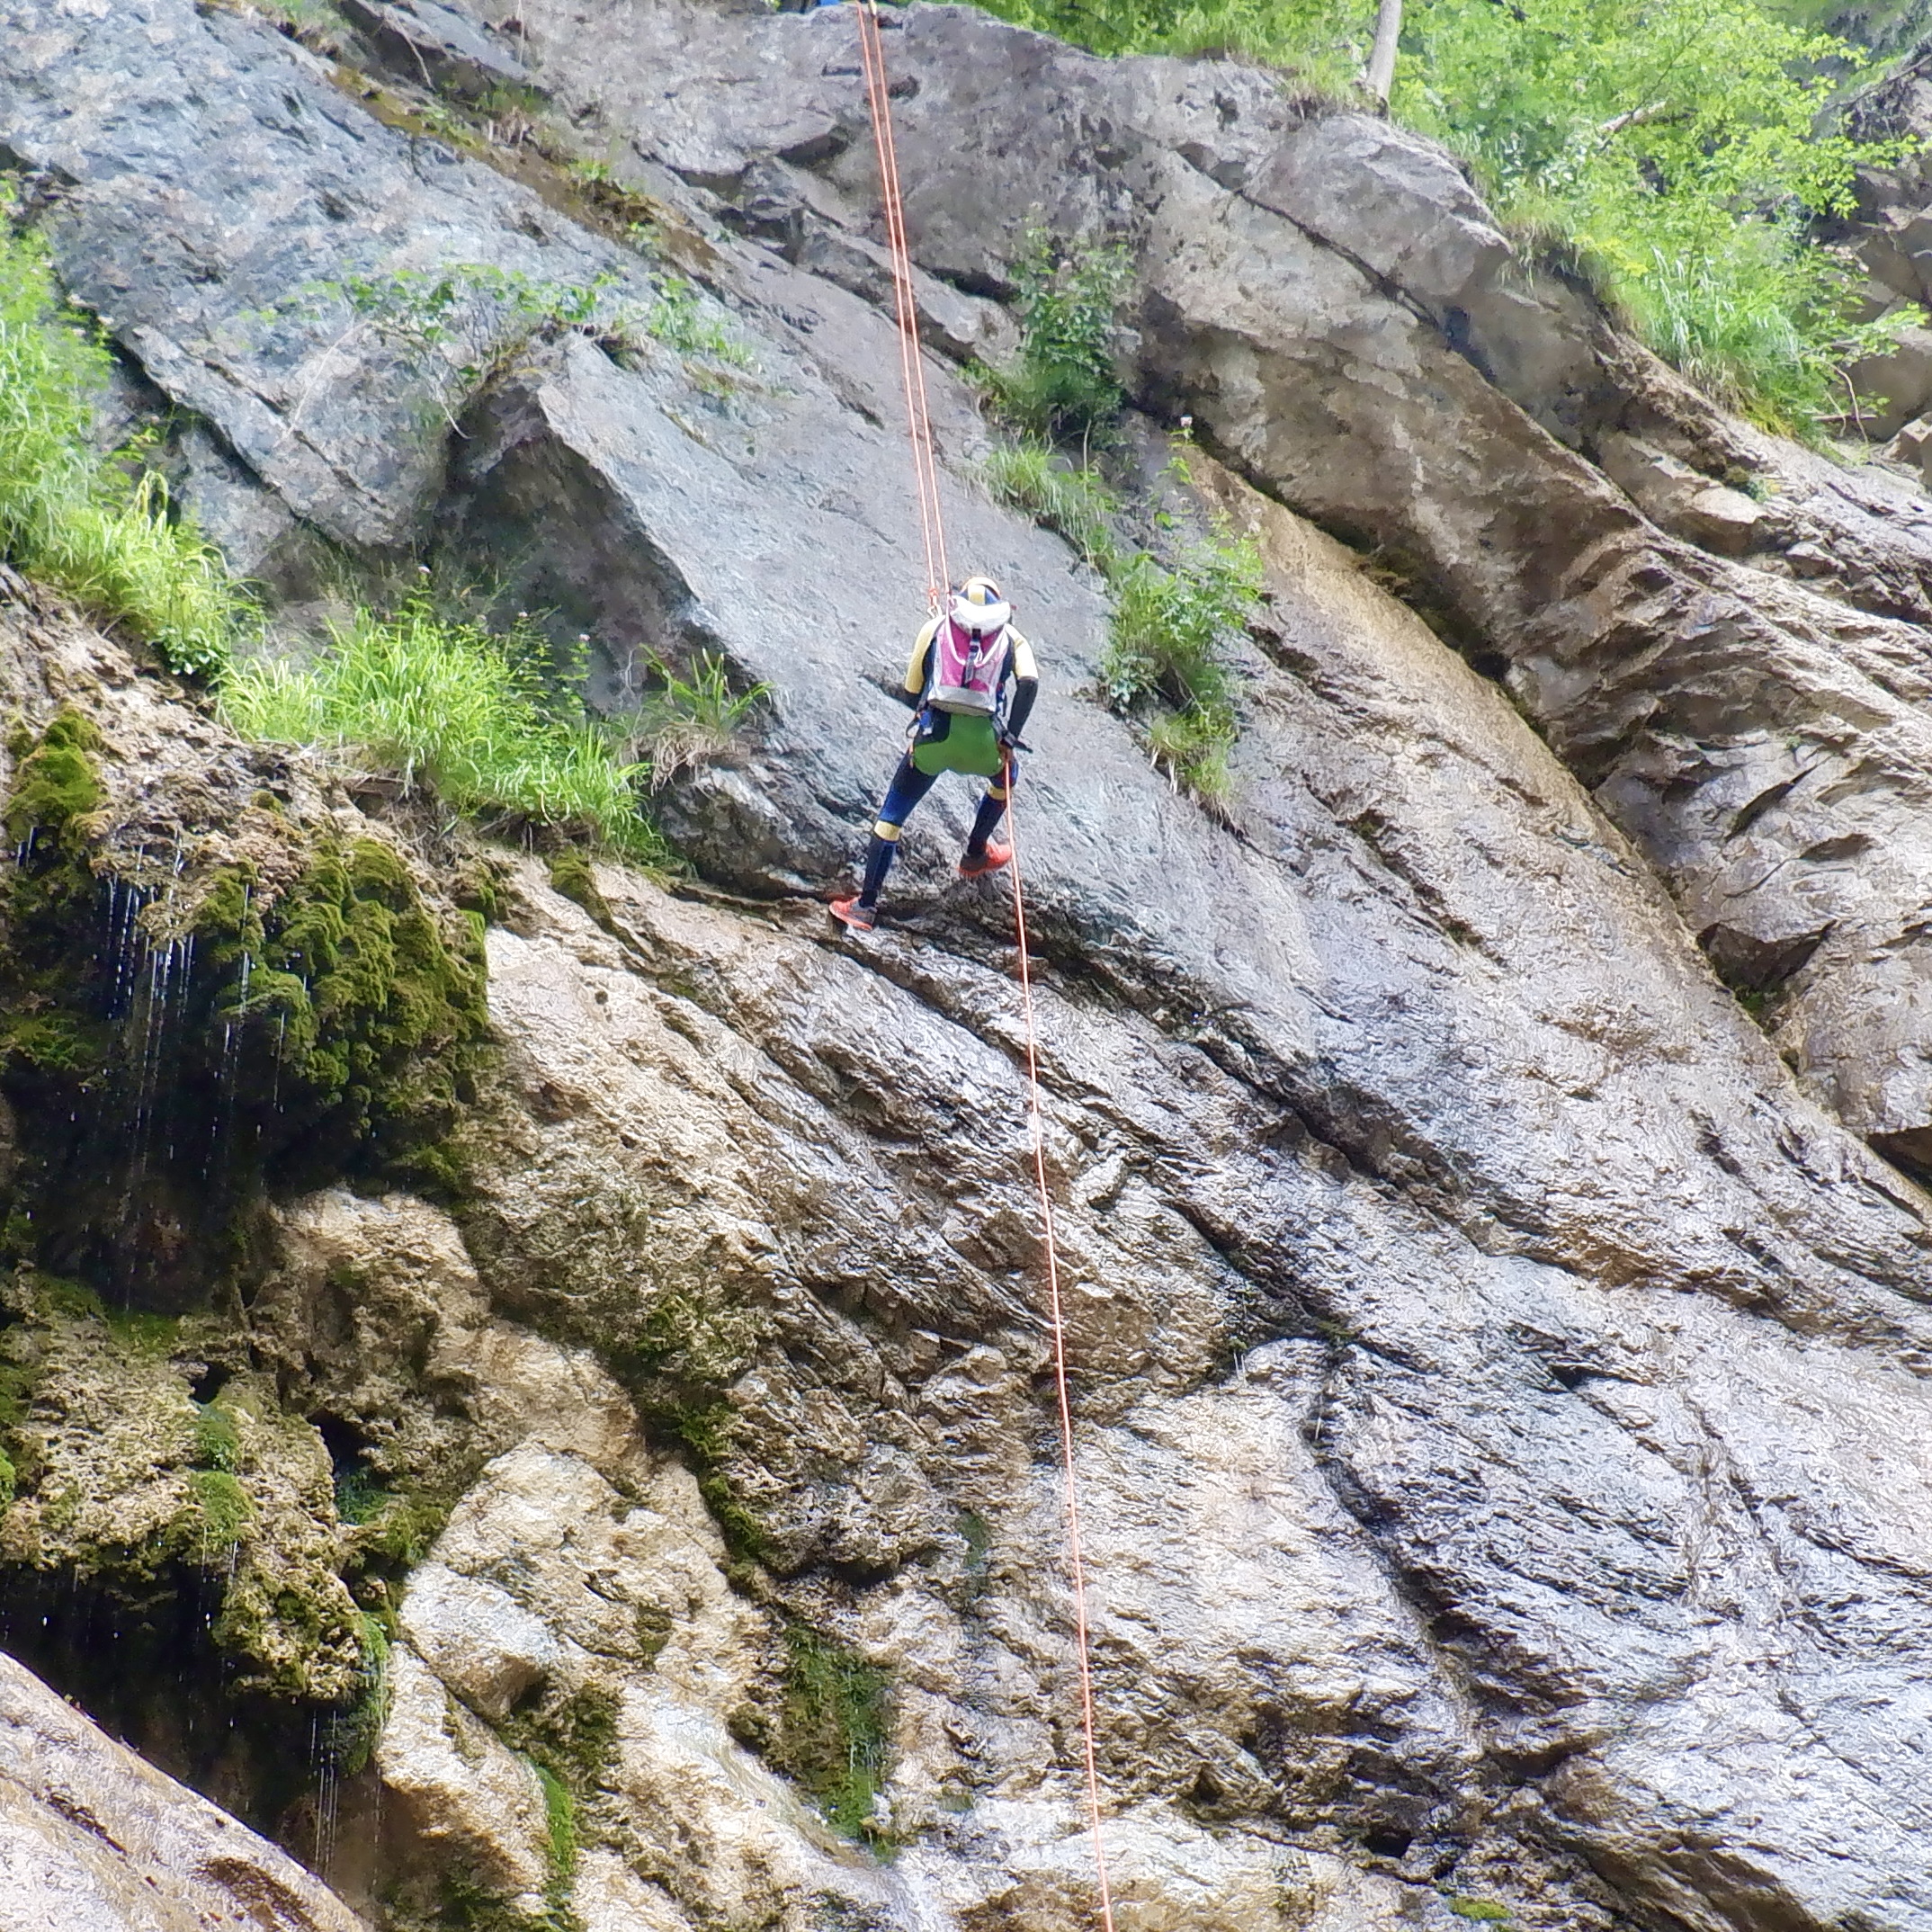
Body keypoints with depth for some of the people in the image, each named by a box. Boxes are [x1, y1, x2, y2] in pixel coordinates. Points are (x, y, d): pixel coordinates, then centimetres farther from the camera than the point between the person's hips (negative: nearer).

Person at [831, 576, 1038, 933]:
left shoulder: (935, 628, 19)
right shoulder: (1010, 637, 18)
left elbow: (910, 694, 19)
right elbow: (1029, 683, -3)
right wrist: (1010, 737, 2)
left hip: (932, 735, 0)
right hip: (983, 742, 0)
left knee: (892, 816, 12)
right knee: (1004, 776, 36)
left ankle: (865, 906, 6)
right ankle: (975, 855, 43)